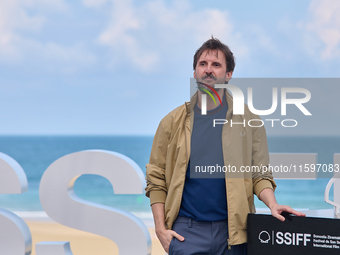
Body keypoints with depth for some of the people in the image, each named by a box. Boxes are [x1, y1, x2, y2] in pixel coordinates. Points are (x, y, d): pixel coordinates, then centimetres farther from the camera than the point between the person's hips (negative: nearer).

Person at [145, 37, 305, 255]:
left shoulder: (248, 120, 6)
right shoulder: (172, 123, 6)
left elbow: (259, 174, 5)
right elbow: (156, 180, 4)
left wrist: (273, 205, -14)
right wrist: (161, 229, -4)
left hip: (233, 230, 1)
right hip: (186, 230, 0)